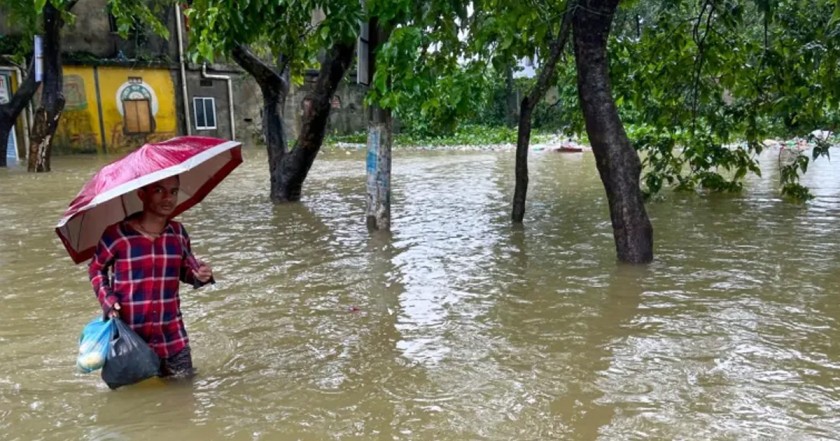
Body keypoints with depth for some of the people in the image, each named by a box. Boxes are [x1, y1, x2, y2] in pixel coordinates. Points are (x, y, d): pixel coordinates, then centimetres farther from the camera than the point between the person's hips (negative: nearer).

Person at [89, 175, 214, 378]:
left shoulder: (178, 232, 0)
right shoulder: (116, 235, -11)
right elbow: (96, 268, 6)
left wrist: (200, 275, -11)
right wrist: (108, 300, -8)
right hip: (129, 338, -3)